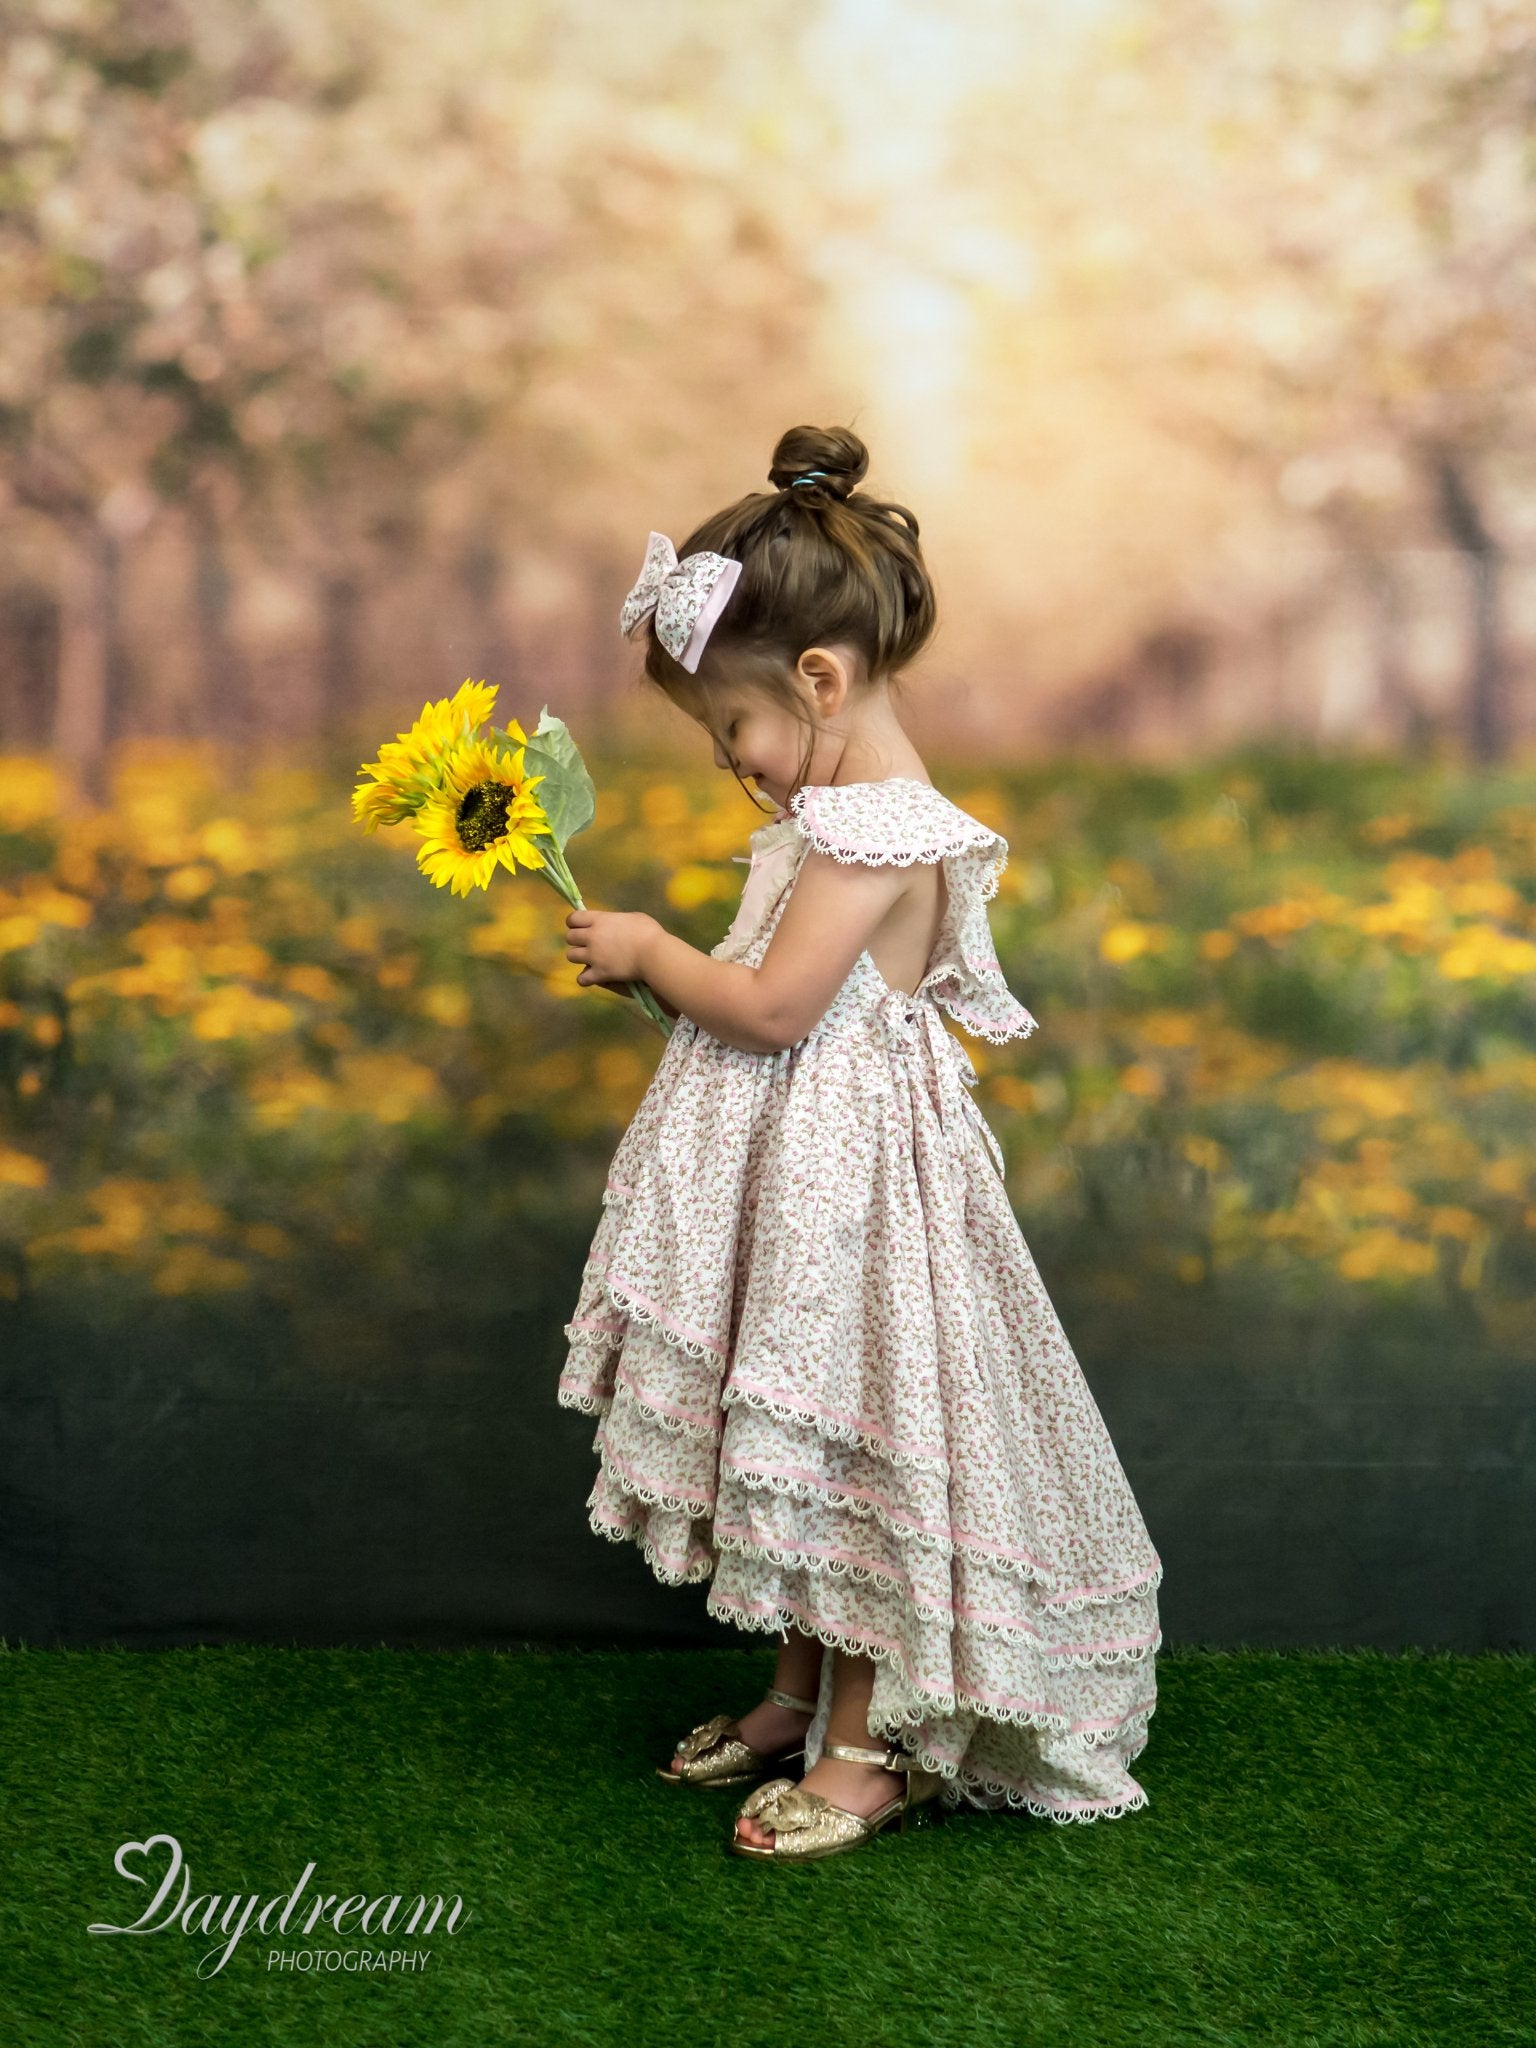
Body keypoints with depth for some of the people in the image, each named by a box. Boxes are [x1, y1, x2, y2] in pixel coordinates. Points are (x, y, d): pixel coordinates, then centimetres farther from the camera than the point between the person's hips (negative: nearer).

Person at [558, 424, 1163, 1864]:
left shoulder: (874, 832, -21)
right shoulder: (842, 810, 11)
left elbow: (773, 1004, -24)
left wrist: (651, 952, -10)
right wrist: (661, 968, 7)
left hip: (842, 1171, -10)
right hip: (794, 1162, 10)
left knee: (847, 1447, -1)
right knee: (797, 1449, 18)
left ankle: (867, 1748, 11)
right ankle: (801, 1692, 33)